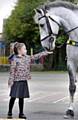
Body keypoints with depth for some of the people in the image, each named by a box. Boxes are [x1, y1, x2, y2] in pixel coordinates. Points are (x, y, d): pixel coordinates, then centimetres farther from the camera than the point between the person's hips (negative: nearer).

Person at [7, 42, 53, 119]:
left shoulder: (27, 58, 10)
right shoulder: (15, 60, -10)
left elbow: (36, 56, 19)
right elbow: (12, 71, -11)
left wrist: (46, 53, 21)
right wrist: (11, 81, -15)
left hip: (24, 81, 6)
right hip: (16, 81, -6)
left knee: (22, 97, 10)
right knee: (13, 97, -3)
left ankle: (21, 113, 17)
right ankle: (10, 113, 8)